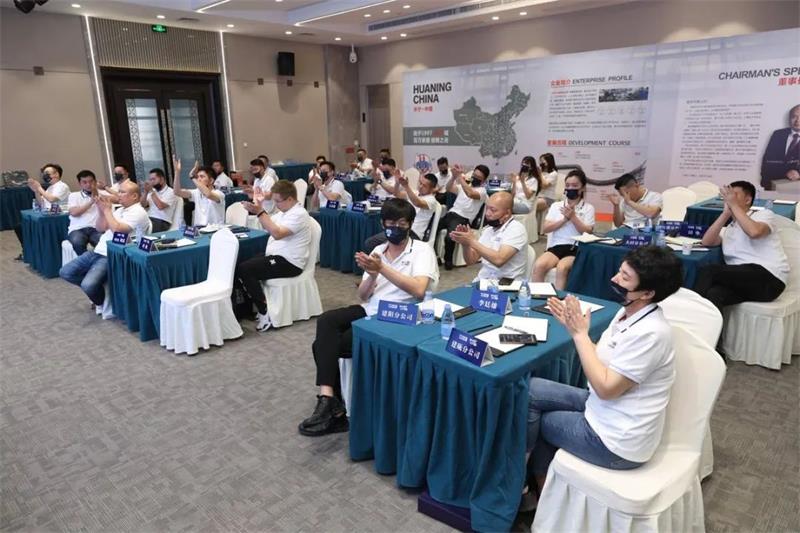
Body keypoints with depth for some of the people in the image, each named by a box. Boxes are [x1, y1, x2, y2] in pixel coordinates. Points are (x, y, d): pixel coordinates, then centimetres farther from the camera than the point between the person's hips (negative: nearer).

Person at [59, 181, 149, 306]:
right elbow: (101, 228, 18)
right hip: (97, 252, 10)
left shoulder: (138, 212, -12)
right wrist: (101, 210, 3)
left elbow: (117, 229, -24)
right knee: (65, 272, 7)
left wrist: (107, 210, -12)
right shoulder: (120, 209, 17)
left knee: (88, 285, -26)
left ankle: (104, 301, 5)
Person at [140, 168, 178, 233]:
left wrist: (151, 191, -12)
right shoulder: (153, 191, 19)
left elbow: (160, 206, -17)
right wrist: (146, 191, -3)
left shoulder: (170, 192, -2)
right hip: (148, 219, 6)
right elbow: (143, 205, 9)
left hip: (162, 222, -6)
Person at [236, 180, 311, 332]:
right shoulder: (285, 211, 13)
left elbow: (277, 233, -29)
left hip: (289, 262, -10)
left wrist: (259, 212, -29)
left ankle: (265, 313, -12)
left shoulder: (299, 214, -17)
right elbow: (268, 225, 21)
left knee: (244, 269, -19)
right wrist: (259, 210, 5)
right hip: (276, 256, 10)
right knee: (240, 264, 2)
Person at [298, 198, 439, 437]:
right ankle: (329, 402, -24)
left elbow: (418, 290, -22)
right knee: (325, 320, -24)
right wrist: (372, 274, -11)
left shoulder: (422, 250, -4)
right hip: (369, 311, 6)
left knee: (325, 343, -19)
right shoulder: (378, 251, 14)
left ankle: (331, 405, -4)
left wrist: (382, 268, -24)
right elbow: (363, 296, 9)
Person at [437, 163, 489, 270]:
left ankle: (448, 260, -7)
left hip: (463, 219, -6)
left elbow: (470, 194, -24)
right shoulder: (464, 186, 20)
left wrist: (460, 176, -23)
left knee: (449, 237, -34)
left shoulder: (482, 190, -1)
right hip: (451, 214, 7)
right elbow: (449, 189, 5)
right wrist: (454, 176, -12)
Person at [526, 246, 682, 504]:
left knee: (532, 417, 1)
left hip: (616, 442, -8)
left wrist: (579, 334, -21)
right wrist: (573, 325, -7)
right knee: (531, 390, 3)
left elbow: (606, 388, -25)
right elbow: (599, 359, 6)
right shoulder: (628, 312, 1)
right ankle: (543, 490, 18)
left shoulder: (650, 333, -27)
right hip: (604, 410, 8)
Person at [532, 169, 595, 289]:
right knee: (538, 265, -28)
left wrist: (573, 216, -12)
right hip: (556, 246, 2)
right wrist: (565, 219, -8)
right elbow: (546, 228, 4)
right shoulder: (556, 205, 15)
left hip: (577, 249, -2)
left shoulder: (588, 208, 8)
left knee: (562, 268, -34)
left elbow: (587, 232, -3)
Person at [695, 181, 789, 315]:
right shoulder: (728, 229, 24)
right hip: (741, 280, 4)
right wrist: (726, 213, 2)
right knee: (714, 294, -32)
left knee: (708, 271, -26)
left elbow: (754, 232, -17)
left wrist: (734, 205, -8)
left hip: (769, 278, -4)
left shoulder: (764, 214, 8)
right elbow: (706, 242, 3)